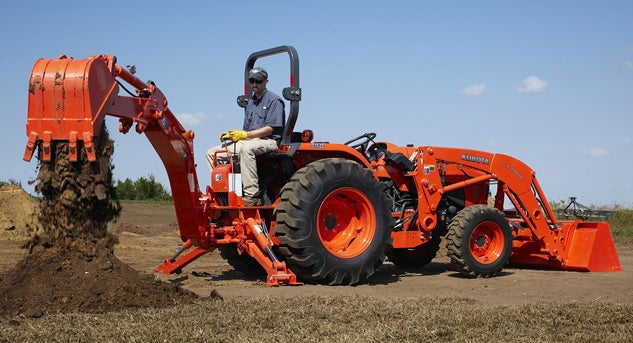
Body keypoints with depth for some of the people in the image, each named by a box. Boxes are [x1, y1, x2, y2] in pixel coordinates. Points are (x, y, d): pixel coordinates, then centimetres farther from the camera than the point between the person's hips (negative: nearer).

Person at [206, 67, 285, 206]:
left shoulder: (274, 100, -2)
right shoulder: (250, 103, 23)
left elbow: (270, 129, -12)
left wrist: (245, 135, -19)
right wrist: (231, 135, 1)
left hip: (268, 141, -8)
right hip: (249, 142, 8)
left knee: (245, 148, -42)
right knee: (212, 152, -3)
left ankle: (252, 194, -41)